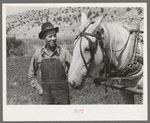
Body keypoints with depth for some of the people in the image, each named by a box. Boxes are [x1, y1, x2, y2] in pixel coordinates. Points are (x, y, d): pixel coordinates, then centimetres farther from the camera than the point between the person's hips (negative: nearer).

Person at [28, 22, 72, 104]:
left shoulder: (64, 52, -6)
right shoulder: (38, 54, 1)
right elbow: (31, 74, 12)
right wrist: (39, 89, 5)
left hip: (62, 94, -2)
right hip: (46, 94, 2)